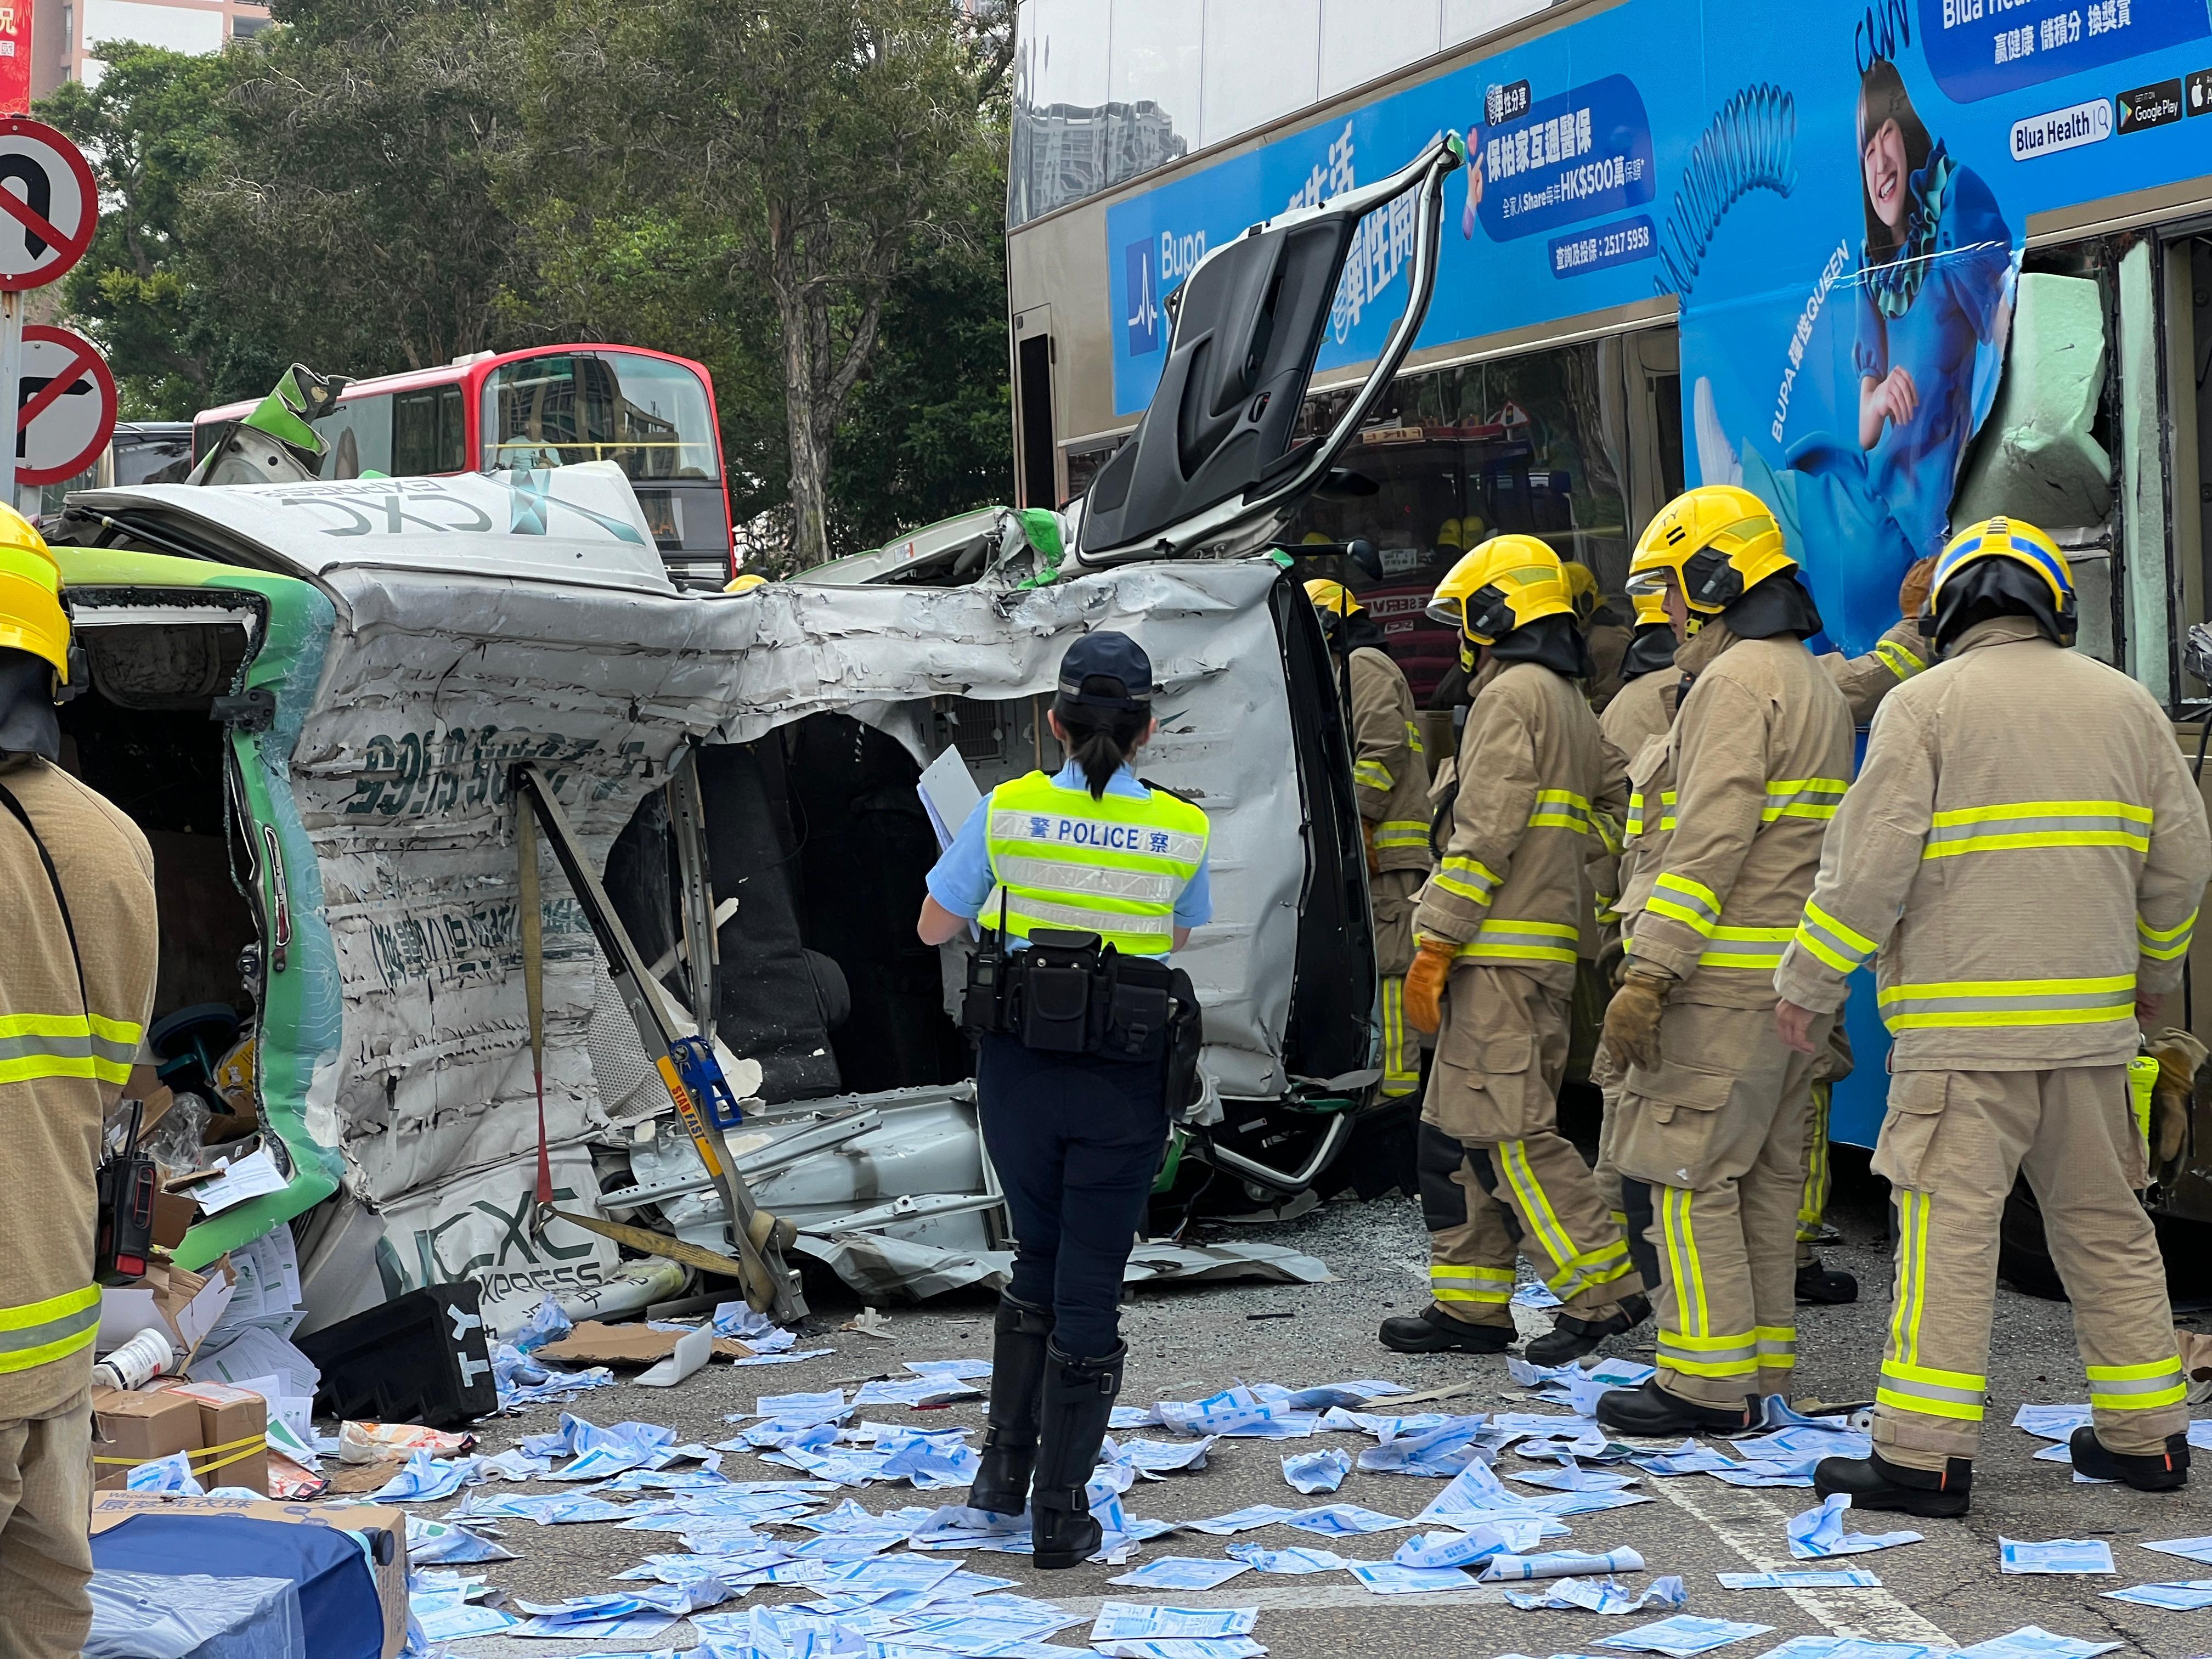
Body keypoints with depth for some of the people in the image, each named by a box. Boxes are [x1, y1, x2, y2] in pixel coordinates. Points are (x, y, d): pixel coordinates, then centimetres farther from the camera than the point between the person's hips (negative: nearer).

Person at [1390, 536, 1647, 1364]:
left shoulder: (1513, 693, -9)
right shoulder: (1571, 705, 22)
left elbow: (1485, 833, -16)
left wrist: (1434, 945, -16)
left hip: (1501, 952, -10)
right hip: (1545, 948, 10)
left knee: (1509, 1130, -10)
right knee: (1458, 1131, 11)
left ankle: (1605, 1289, -8)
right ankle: (1469, 1304, 13)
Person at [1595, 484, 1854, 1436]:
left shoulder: (1737, 681, -13)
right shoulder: (1815, 685, 20)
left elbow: (1711, 841, -21)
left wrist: (1649, 972, -22)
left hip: (1728, 977, -10)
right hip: (1795, 977, 10)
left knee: (1688, 1172, -7)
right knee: (1765, 1172, 12)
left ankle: (1709, 1383, -6)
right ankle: (1762, 1363, 17)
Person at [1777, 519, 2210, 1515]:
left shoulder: (1925, 705, -3)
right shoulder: (2125, 703, 11)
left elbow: (1871, 862, -10)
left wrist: (1808, 985, 0)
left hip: (1962, 1020, -5)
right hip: (2092, 1016, 5)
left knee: (1949, 1227, -5)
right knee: (2105, 1225, 13)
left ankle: (1924, 1454, -6)